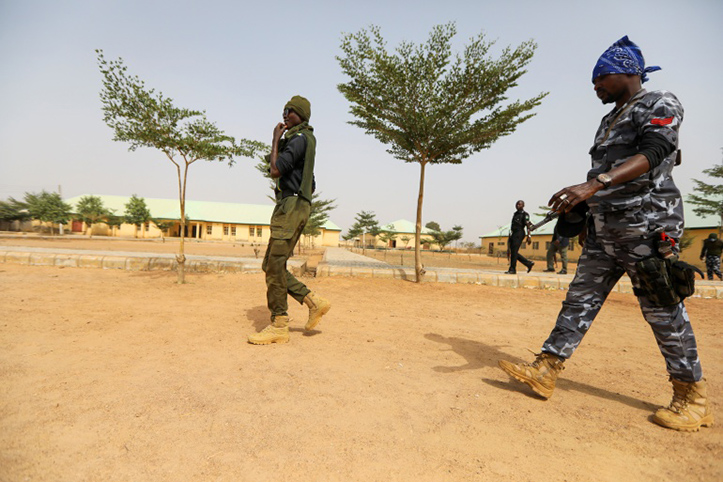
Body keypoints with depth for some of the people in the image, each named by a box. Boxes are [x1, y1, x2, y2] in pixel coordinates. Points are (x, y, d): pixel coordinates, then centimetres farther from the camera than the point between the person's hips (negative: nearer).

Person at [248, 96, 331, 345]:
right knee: (270, 266, 8)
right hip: (289, 208, 11)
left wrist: (276, 138, -4)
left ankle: (279, 326, -4)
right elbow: (311, 185, 28)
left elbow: (275, 170, -16)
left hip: (291, 206, -11)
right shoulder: (305, 140, 26)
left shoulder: (299, 138, -7)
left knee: (275, 264, -11)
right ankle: (314, 301, 8)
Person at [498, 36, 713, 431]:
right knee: (580, 298, 4)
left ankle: (693, 398, 16)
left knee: (662, 308, -2)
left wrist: (592, 185, -36)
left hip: (645, 225, -8)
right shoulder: (611, 120, 21)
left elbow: (649, 156, -23)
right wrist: (581, 201, 16)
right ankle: (545, 372, 7)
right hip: (604, 227, 8)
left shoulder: (660, 105, -4)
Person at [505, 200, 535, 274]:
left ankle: (512, 269, -6)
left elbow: (528, 226, -12)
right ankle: (529, 263, 16)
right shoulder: (515, 214, 20)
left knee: (514, 252, -11)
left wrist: (528, 236, -20)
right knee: (512, 252, 5)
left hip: (519, 234, -8)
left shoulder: (525, 214, -3)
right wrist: (510, 236, 23)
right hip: (513, 234, 8)